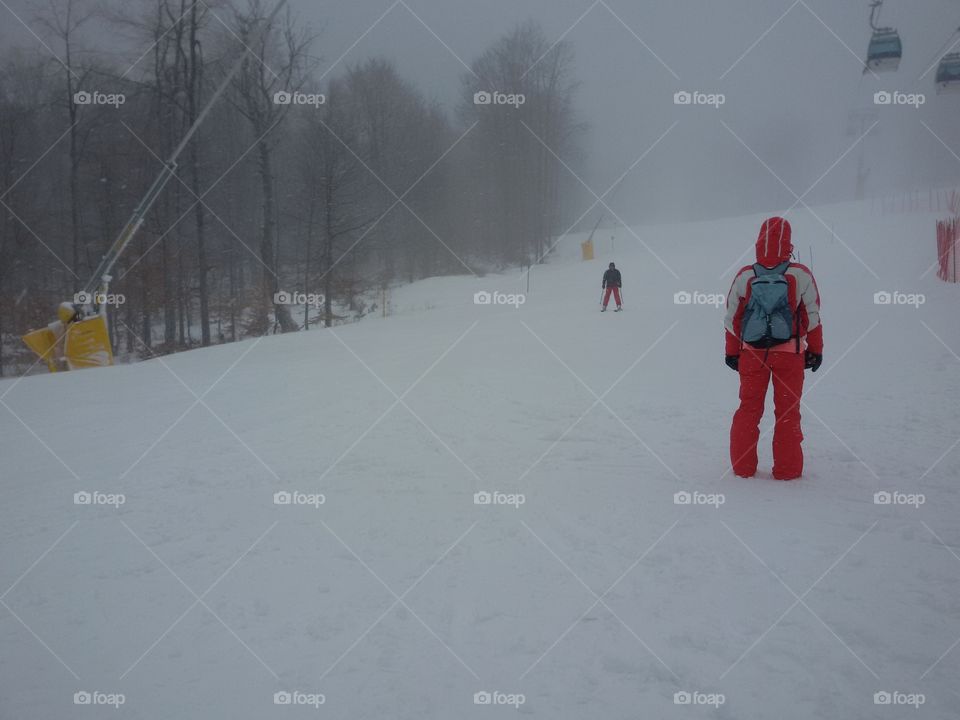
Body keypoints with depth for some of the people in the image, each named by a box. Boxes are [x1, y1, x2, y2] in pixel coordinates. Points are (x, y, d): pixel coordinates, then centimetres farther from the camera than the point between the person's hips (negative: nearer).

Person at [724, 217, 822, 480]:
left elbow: (732, 318, 0)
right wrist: (816, 350, 10)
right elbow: (813, 317, -3)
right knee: (787, 411, 9)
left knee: (749, 408, 13)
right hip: (790, 354, -1)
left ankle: (743, 467, 16)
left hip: (751, 353, 2)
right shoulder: (801, 276, -11)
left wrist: (732, 352, 12)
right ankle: (787, 469, 12)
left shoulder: (744, 277, -7)